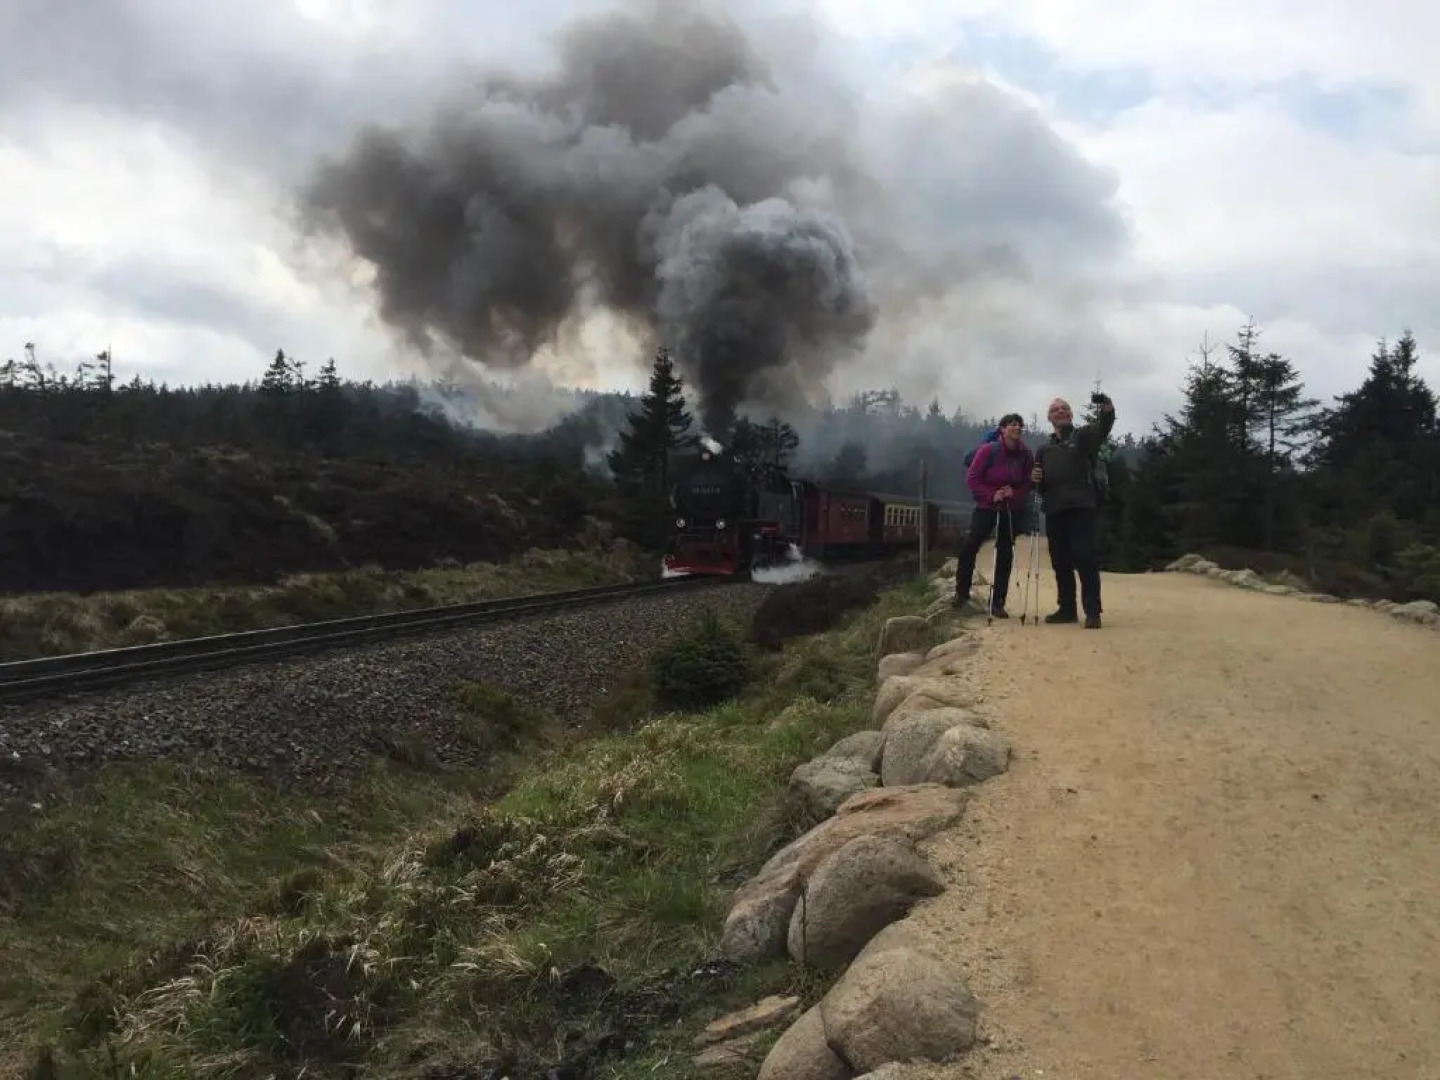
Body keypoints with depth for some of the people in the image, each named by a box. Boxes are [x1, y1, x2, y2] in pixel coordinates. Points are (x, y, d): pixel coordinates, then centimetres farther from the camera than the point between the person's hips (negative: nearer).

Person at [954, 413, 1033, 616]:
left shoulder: (1026, 455, -3)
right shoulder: (989, 450, -11)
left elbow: (1028, 484, 1)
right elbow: (972, 479, -11)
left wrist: (1015, 494, -19)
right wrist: (991, 495, -21)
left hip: (1011, 510, 3)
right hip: (986, 507, -3)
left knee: (1005, 554, 3)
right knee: (970, 545, -19)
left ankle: (997, 603, 10)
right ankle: (962, 593, -4)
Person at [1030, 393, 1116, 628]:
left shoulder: (1083, 436, 7)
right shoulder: (1044, 450, 21)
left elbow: (1103, 427, -15)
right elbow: (1040, 486, 25)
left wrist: (1107, 408, -37)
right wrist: (1035, 479, 0)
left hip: (1082, 507, -5)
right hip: (1054, 511, 5)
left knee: (1084, 558, -12)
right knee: (1060, 562, 7)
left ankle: (1092, 612, -10)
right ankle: (1067, 609, 15)